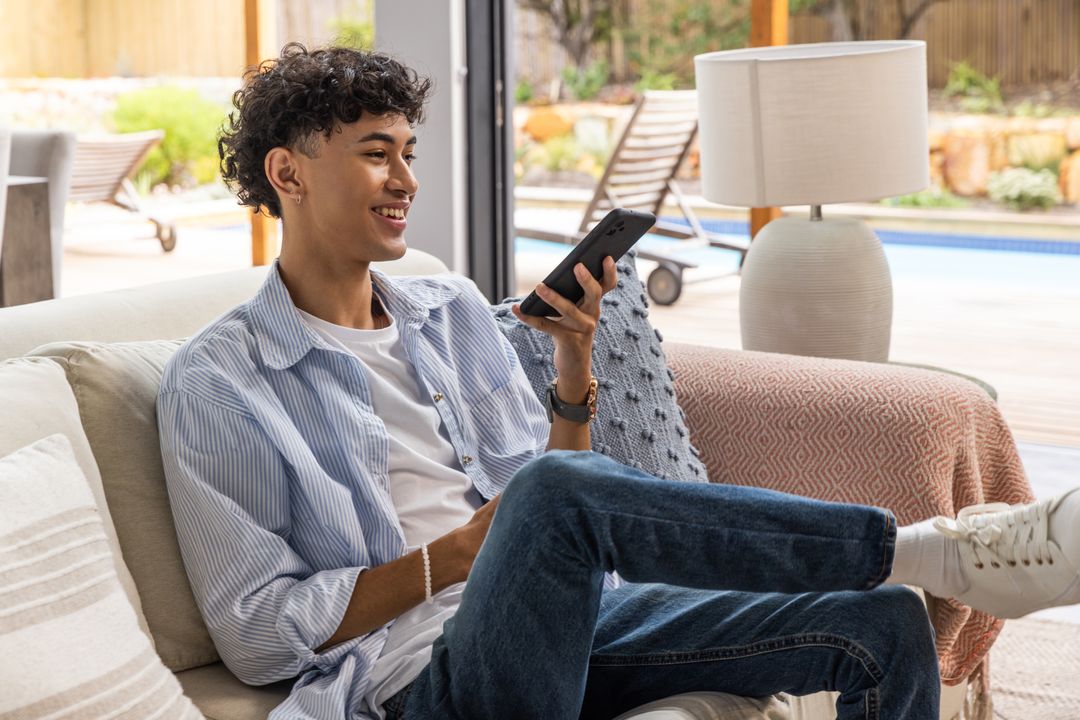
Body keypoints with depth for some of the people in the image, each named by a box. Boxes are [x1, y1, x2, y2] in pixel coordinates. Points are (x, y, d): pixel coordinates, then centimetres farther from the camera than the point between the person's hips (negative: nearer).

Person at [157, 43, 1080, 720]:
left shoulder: (452, 311, 17)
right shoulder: (216, 385, 0)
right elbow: (254, 632, -4)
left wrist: (576, 370, 1)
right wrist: (453, 557, -11)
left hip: (565, 627, 6)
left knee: (882, 627, -11)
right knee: (558, 492, -36)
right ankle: (937, 550, -25)